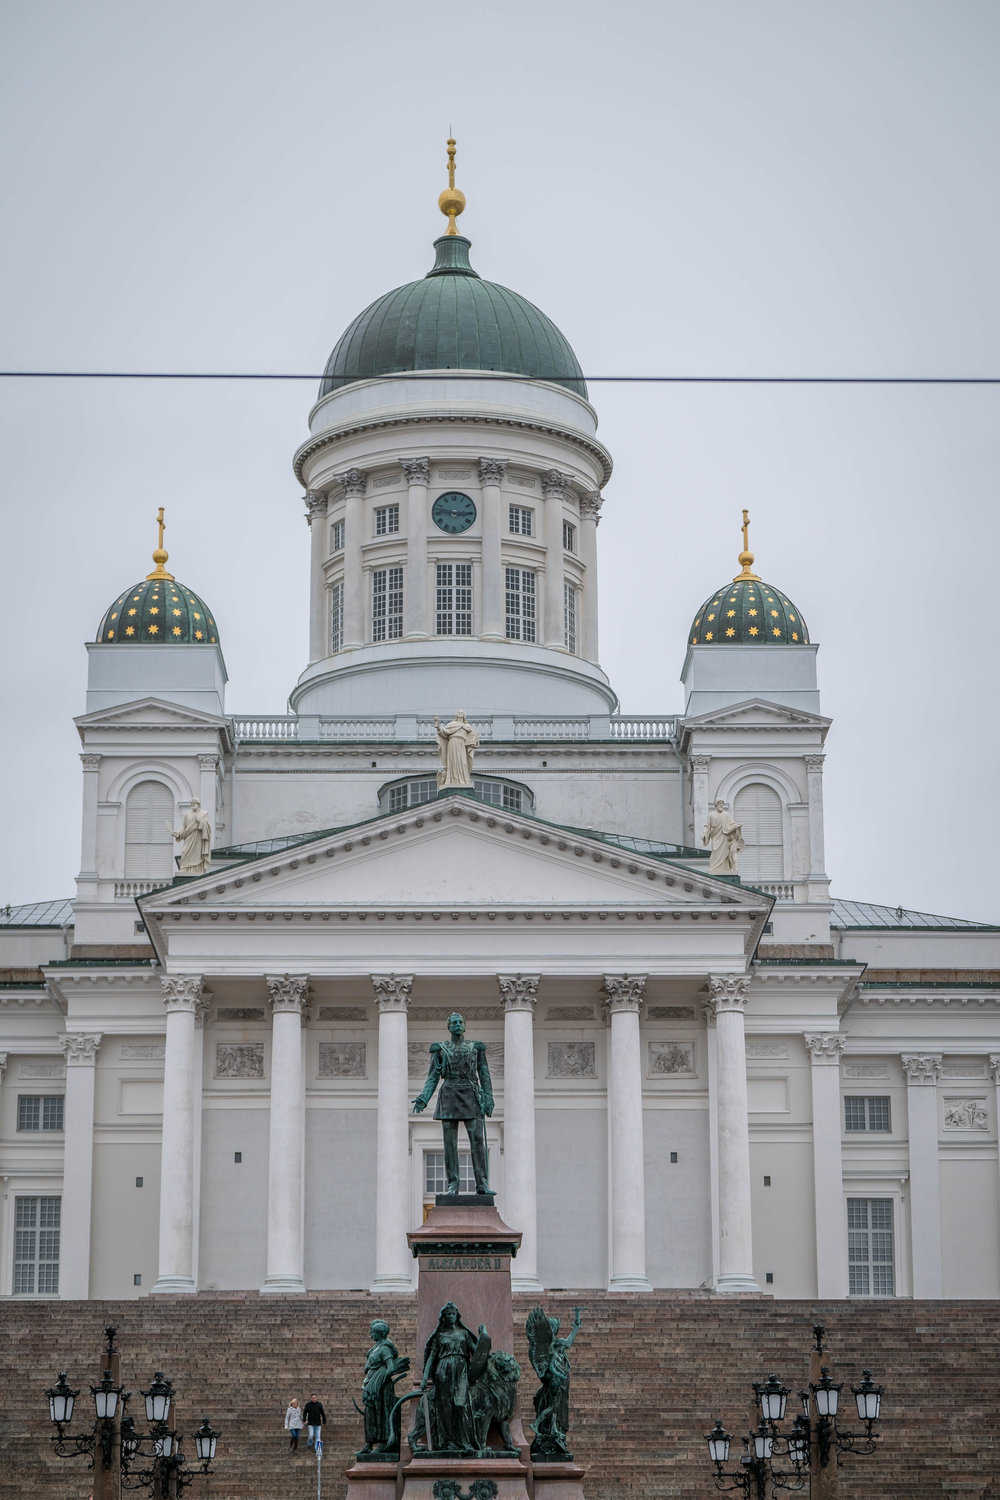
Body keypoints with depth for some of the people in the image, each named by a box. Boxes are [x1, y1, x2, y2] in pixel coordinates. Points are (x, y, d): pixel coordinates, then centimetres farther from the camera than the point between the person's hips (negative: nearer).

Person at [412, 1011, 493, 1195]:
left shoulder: (476, 1048, 11)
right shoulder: (440, 1049, 10)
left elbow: (484, 1075, 9)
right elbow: (433, 1077, 8)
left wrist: (488, 1099, -1)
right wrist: (422, 1099, -4)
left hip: (471, 1097, 0)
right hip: (449, 1097, 0)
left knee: (477, 1139, -9)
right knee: (450, 1142, -3)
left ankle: (482, 1183, -10)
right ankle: (452, 1184, 0)